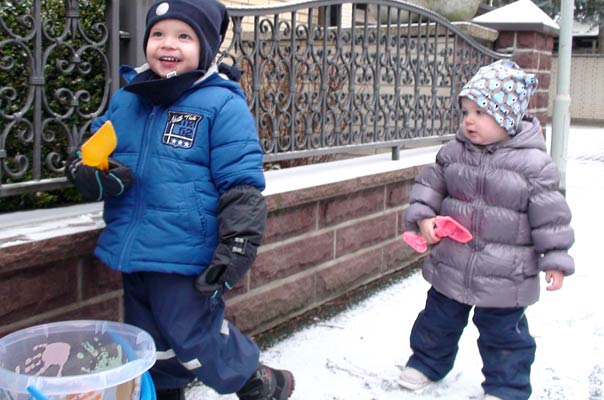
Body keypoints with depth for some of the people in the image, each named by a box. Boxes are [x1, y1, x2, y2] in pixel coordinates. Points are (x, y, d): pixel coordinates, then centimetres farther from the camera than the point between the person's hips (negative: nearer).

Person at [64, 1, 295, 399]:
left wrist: (238, 245, -19)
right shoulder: (124, 100, 8)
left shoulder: (222, 105, -10)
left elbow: (241, 184, -12)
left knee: (194, 339, 1)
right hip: (131, 251, 7)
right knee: (150, 344, 21)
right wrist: (90, 174, -8)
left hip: (186, 257, -6)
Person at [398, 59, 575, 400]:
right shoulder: (453, 153, -3)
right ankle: (428, 362, 44)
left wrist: (555, 259, -8)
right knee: (438, 320, 21)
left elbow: (549, 215, -9)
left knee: (504, 333, 12)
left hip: (506, 275, -4)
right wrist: (423, 216, -11)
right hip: (451, 267, 4)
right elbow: (430, 184, 5)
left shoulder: (533, 163, -14)